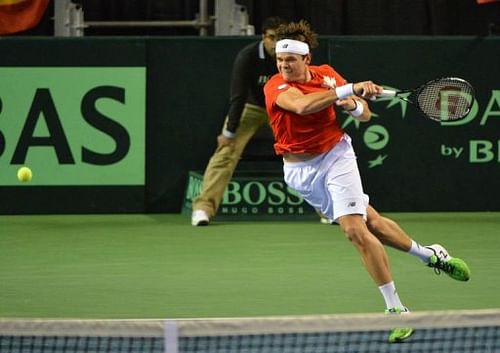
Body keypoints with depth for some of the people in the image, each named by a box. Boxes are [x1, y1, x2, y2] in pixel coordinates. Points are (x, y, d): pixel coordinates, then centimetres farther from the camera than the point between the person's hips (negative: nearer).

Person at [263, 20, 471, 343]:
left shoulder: (327, 75, -3)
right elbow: (303, 105, -37)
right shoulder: (276, 87, -14)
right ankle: (429, 254, 32)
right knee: (371, 222, 7)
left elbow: (366, 114, 7)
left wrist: (354, 105, -17)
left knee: (355, 229, -15)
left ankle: (396, 309, -9)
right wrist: (350, 88, -39)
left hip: (336, 156, 0)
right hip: (300, 171, 0)